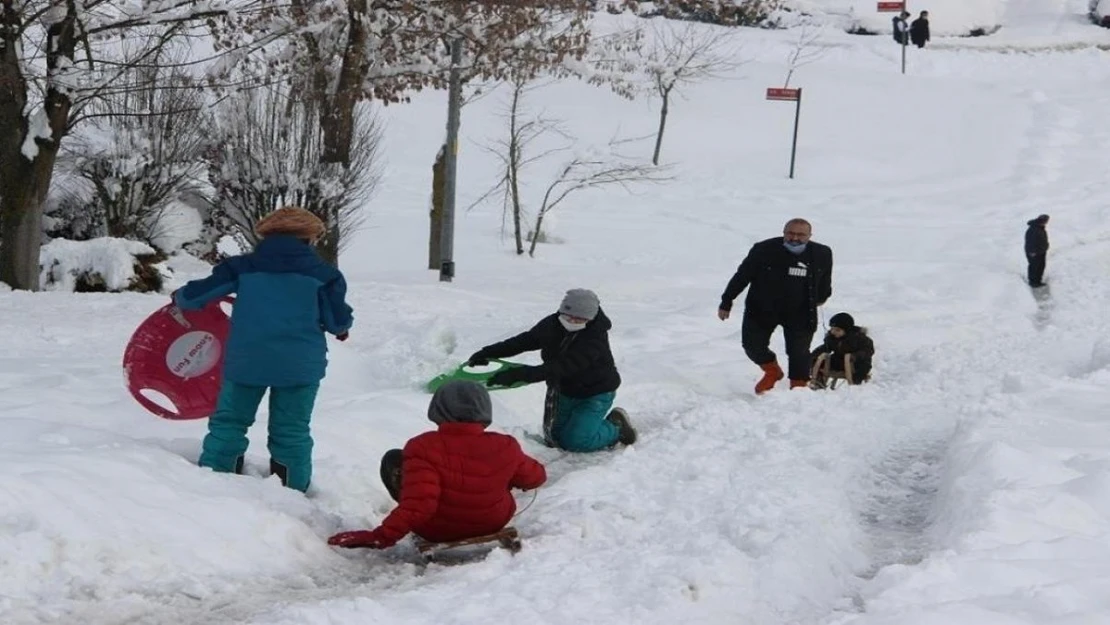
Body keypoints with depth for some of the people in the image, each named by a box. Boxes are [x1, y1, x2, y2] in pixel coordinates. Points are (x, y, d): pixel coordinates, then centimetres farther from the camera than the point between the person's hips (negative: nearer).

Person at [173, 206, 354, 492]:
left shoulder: (243, 266, 4)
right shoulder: (322, 272, 2)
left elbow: (193, 296, 5)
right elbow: (339, 321, 2)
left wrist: (179, 298, 27)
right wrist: (343, 327, 25)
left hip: (246, 359, 0)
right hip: (301, 362, 0)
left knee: (228, 422, 13)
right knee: (292, 432, 10)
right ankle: (294, 490, 13)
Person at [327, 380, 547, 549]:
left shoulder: (424, 448, -26)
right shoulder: (504, 447, -17)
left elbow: (418, 504, -33)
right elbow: (535, 477, 1)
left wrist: (379, 536, -27)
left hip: (435, 531, -3)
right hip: (493, 524, 3)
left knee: (393, 459, 11)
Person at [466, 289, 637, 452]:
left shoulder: (594, 338, -33)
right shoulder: (553, 325, -13)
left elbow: (562, 368, -42)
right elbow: (523, 341, -3)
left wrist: (518, 374, -49)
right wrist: (487, 353, -14)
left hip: (595, 394, -7)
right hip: (566, 391, 7)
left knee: (575, 441, -16)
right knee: (554, 437, 8)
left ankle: (615, 427, 9)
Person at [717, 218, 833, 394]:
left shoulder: (822, 254, -8)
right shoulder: (764, 250, -17)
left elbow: (824, 280, 14)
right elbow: (742, 276, -6)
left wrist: (821, 297, 30)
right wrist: (726, 303, -1)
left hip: (800, 313, 0)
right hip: (761, 309, 0)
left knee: (799, 352, 1)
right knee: (753, 346, 0)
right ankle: (772, 372, 29)